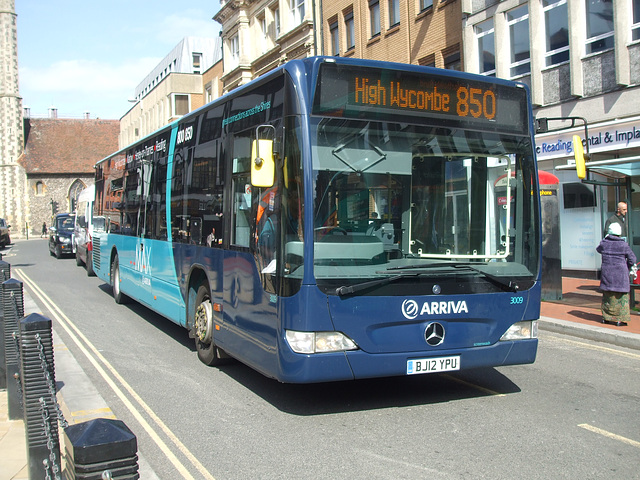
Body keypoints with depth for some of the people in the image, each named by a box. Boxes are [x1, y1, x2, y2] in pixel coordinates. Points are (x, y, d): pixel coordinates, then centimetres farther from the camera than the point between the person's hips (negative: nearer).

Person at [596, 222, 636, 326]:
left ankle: (606, 317, 20)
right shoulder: (624, 245, -8)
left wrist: (606, 238, 24)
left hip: (607, 273, 3)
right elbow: (632, 259, -4)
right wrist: (625, 268, 12)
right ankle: (620, 319, 3)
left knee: (607, 295, 14)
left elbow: (598, 249, 21)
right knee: (621, 296, 4)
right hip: (620, 275, -3)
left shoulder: (604, 243, -3)